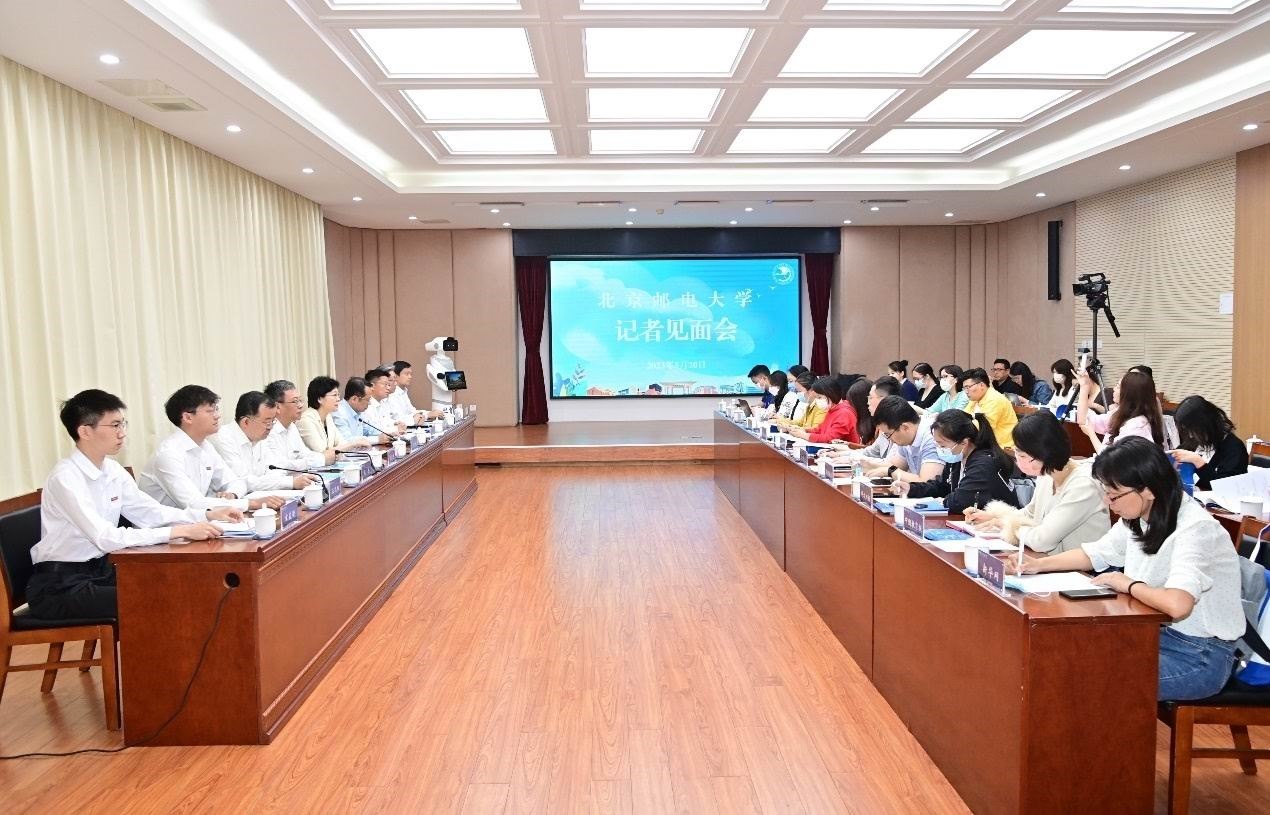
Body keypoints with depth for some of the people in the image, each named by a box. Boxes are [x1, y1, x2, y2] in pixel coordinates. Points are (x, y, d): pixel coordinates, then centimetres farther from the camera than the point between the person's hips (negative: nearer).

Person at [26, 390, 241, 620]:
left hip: (100, 570, 7)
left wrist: (208, 515, -4)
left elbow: (149, 512, 9)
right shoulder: (66, 477, -21)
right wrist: (180, 531, -30)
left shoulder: (113, 470, 2)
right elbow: (106, 538, -28)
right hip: (60, 586, -7)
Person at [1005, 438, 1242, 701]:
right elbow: (1096, 552, 15)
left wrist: (1128, 584, -22)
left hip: (1200, 657, -7)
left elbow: (1177, 604, -42)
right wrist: (1039, 564, 2)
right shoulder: (1139, 517, -2)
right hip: (1157, 634, 7)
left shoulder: (1195, 528, -27)